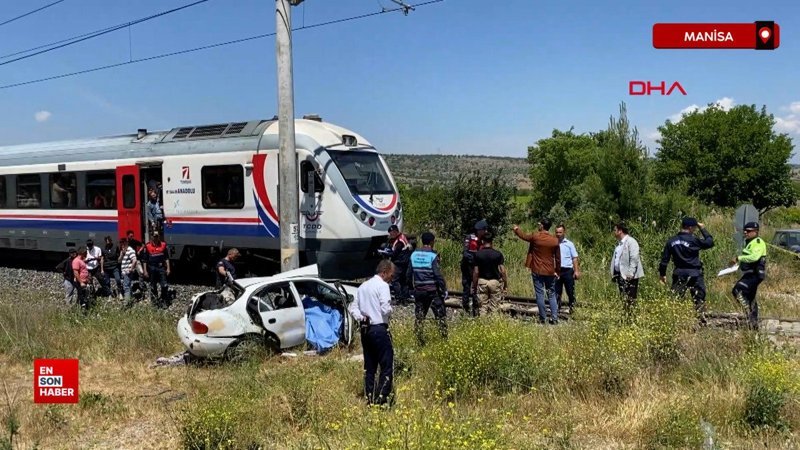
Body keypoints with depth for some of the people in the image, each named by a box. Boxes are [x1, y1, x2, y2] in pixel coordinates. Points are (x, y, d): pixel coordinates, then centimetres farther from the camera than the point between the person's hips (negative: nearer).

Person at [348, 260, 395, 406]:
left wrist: (360, 317, 1)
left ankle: (369, 398, 15)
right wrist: (391, 311, 2)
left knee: (369, 366, 12)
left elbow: (352, 307, 14)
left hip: (365, 330, 8)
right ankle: (381, 398, -8)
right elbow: (386, 309, -18)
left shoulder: (363, 286, 15)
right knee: (387, 365, -3)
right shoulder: (383, 286, -10)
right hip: (379, 329, -8)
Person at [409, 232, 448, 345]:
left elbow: (409, 273, 9)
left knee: (419, 316, 11)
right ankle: (444, 338, 3)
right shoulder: (432, 255, -12)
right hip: (432, 290, -5)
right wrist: (444, 289, -7)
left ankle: (419, 341, 11)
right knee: (441, 315, 5)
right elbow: (438, 275, -15)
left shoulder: (414, 254, 4)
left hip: (418, 290, 5)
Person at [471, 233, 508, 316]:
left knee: (482, 307, 7)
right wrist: (506, 285, 1)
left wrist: (474, 286, 5)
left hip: (482, 282, 1)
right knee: (494, 307, 5)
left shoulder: (478, 254, -5)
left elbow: (476, 272, -4)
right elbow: (502, 271, -7)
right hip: (495, 281, -1)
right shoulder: (498, 254, -6)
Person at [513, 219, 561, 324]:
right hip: (550, 272, 2)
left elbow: (523, 236, 13)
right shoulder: (555, 240, -2)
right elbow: (558, 258, 3)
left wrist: (516, 229, 32)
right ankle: (554, 318, 3)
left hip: (537, 271, -2)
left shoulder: (535, 237, -8)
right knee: (552, 295, 9)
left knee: (540, 295, 2)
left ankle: (543, 318, 3)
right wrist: (557, 271, 14)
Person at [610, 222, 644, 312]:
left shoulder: (631, 242, -10)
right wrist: (613, 272, 16)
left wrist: (630, 273, -22)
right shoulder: (619, 243, 18)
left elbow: (634, 259, -17)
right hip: (620, 274, 9)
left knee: (630, 299, -8)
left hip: (629, 275, -9)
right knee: (623, 298, 10)